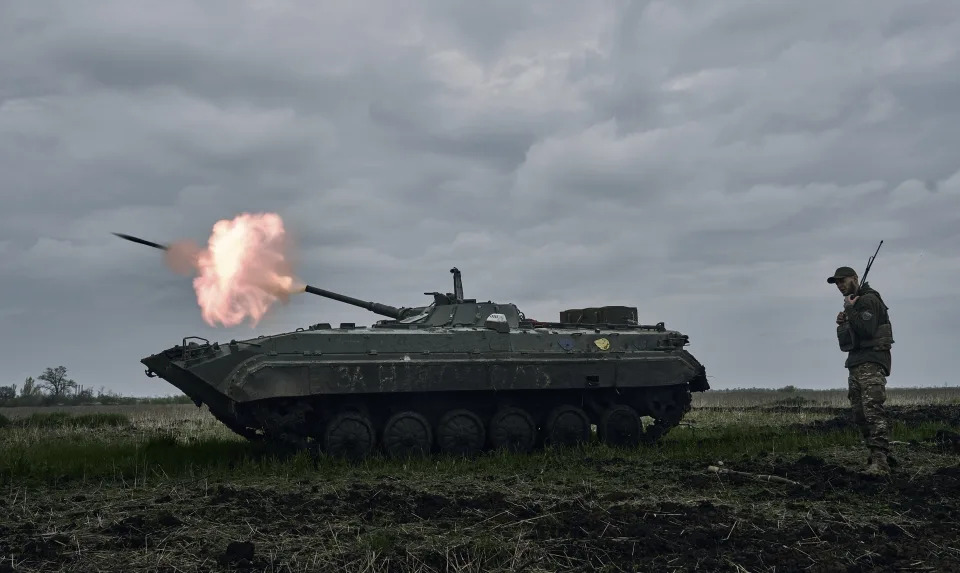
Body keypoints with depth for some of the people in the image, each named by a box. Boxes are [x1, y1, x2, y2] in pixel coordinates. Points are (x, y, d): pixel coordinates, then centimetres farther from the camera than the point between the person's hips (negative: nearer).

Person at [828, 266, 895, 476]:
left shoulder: (868, 299, -6)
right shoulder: (853, 304, 23)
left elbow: (867, 330, -21)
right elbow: (845, 342, 26)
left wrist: (850, 310, -13)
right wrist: (842, 324, 7)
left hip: (871, 362, -10)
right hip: (855, 364, 10)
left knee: (873, 409, -21)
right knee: (860, 415, 6)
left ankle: (880, 461, -29)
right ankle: (877, 457, 9)